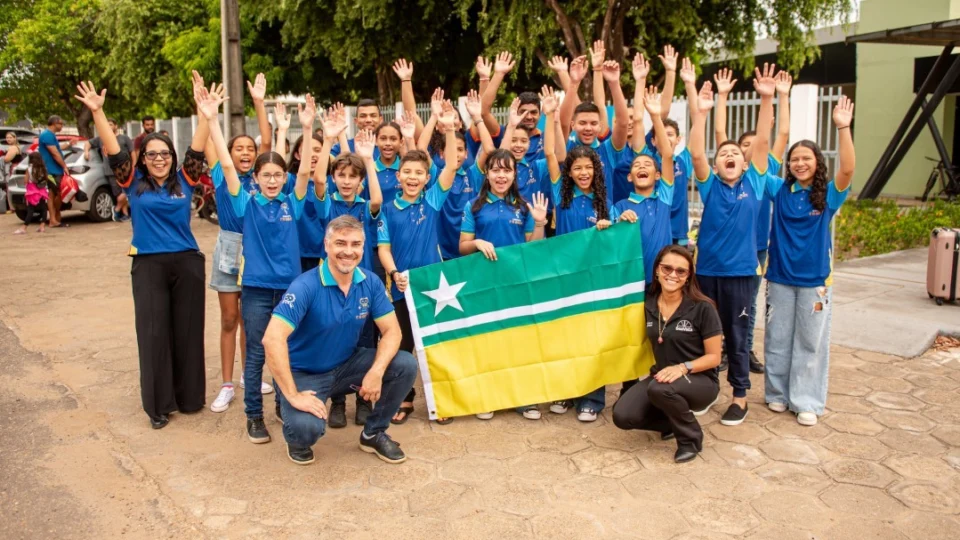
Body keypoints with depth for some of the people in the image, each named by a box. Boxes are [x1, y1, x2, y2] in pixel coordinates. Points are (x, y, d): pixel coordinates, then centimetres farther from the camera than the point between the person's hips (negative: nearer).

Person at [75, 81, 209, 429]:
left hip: (187, 262, 1)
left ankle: (190, 396, 22)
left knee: (188, 331, 8)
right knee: (154, 333, 1)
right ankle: (158, 404, 11)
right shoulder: (134, 182, 1)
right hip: (148, 265, -1)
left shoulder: (184, 180, 3)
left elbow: (197, 149, -4)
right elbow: (114, 151, -7)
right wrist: (97, 112, -18)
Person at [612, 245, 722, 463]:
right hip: (662, 376, 5)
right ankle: (674, 421, 11)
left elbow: (714, 356, -12)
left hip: (700, 380, -5)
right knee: (623, 417, -17)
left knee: (659, 388, -37)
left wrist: (683, 368, -27)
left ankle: (691, 438, -9)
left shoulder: (702, 307, -15)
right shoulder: (649, 304, -1)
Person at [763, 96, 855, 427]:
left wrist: (843, 128, -31)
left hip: (815, 279, -1)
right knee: (777, 338, 10)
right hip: (780, 277, 2)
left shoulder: (828, 195, -4)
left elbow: (848, 169, -22)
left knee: (810, 341, 6)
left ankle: (807, 401, 15)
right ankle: (777, 393, 24)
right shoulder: (780, 190, 1)